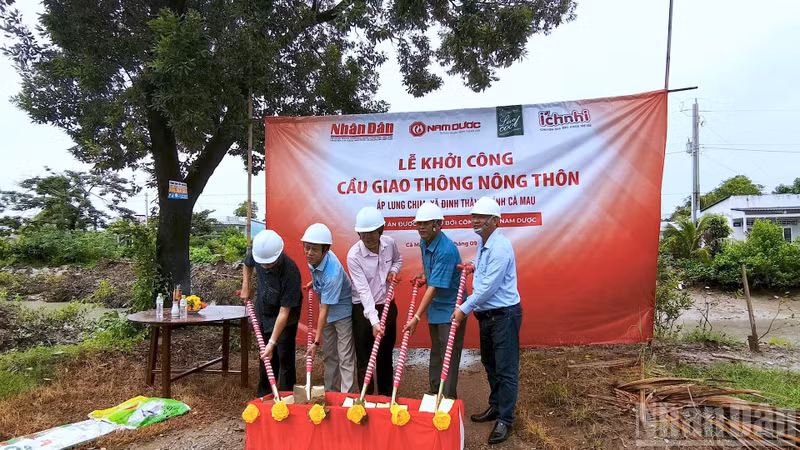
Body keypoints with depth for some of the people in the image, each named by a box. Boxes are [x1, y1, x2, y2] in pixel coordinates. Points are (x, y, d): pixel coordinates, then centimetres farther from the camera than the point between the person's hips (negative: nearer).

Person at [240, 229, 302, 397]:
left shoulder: (290, 272, -36)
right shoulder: (256, 253, -20)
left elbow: (284, 312, -32)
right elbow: (247, 265, 10)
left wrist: (272, 342, -31)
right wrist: (245, 286, -2)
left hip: (286, 319, -5)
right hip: (263, 312, 6)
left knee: (284, 357, -4)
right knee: (266, 357, 16)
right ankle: (263, 395, 32)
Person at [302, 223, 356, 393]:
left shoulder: (332, 273, -36)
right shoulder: (314, 259, -15)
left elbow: (325, 310, -32)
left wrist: (316, 342, -28)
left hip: (342, 311, -8)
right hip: (327, 310, 8)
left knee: (345, 357, -6)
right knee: (329, 354, 17)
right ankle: (330, 391, 29)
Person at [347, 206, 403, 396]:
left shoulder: (389, 243, -8)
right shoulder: (354, 255, -22)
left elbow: (398, 259, 17)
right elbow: (363, 290, -27)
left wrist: (393, 271, -5)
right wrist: (374, 321, -33)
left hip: (387, 306, 5)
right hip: (363, 310, -4)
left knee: (386, 355, 17)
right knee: (364, 358, 1)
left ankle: (386, 396, 33)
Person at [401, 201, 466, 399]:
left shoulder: (446, 250, -28)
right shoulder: (423, 243, 0)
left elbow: (434, 288, -29)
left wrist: (416, 318, -29)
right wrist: (423, 275, 3)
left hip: (450, 310, -9)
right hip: (434, 308, 9)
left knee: (449, 356, -1)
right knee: (435, 352, 19)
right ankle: (434, 392, 33)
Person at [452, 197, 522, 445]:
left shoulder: (500, 246, -21)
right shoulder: (483, 243, 9)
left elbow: (489, 286, -23)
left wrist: (465, 308, -16)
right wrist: (475, 267, 7)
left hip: (504, 315, -10)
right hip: (486, 314, 10)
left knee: (506, 369, 1)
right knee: (490, 364, 20)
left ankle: (505, 420, 12)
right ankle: (495, 406, 37)